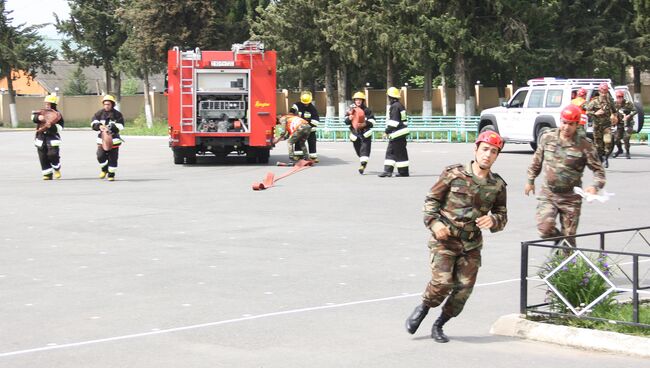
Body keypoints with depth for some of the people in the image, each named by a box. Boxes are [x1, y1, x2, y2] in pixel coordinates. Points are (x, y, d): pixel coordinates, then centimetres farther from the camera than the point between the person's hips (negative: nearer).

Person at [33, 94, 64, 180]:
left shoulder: (57, 115, 0)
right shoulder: (41, 112, 12)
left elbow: (60, 127, -7)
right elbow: (33, 118, 0)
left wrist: (51, 126, -24)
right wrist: (38, 117, -22)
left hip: (52, 137, -4)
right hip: (41, 137, 4)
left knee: (53, 155, -15)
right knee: (43, 157, 2)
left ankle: (57, 170, 12)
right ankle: (47, 174, 12)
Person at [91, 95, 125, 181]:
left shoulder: (117, 114, 0)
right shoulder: (100, 113, 5)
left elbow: (120, 126, -8)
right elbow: (93, 123, -5)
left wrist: (111, 128, -22)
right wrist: (99, 126, -25)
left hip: (113, 139, -2)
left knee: (113, 158, -1)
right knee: (100, 156, -5)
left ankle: (111, 174, 13)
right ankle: (104, 169, 23)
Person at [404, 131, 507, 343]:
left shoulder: (497, 185, 6)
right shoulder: (454, 174, -5)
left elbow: (502, 215, 16)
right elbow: (431, 199, 2)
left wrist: (493, 220, -8)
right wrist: (434, 222, -14)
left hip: (471, 245, 4)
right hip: (445, 239, -4)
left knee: (464, 288, -1)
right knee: (442, 281, -19)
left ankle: (438, 326, 20)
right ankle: (422, 309, 12)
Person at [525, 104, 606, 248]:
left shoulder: (584, 146, -9)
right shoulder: (547, 137, 0)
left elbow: (598, 170, -3)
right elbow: (537, 160, 16)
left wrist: (595, 186, -22)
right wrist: (531, 180, 19)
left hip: (571, 198, -2)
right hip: (548, 194, 2)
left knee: (568, 236, 3)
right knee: (544, 228, -15)